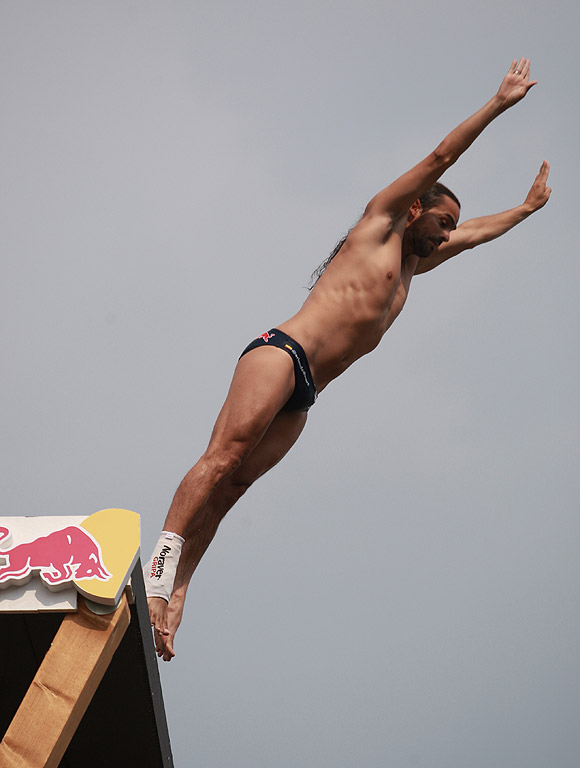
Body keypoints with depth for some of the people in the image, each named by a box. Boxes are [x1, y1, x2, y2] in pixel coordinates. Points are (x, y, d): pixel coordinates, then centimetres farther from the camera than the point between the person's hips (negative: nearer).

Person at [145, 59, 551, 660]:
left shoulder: (411, 267, 34)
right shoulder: (380, 223, 14)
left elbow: (475, 233, 48)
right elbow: (441, 156, 16)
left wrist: (528, 208, 58)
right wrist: (499, 103, 23)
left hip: (302, 395, 6)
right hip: (279, 354, -6)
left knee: (234, 482, -10)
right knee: (225, 455, -25)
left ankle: (171, 597, -22)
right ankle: (162, 565, -33)